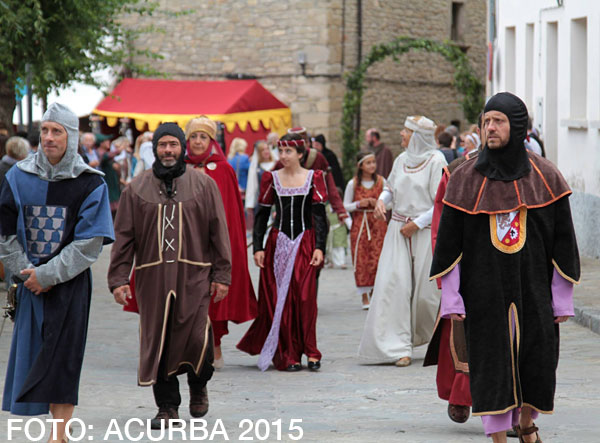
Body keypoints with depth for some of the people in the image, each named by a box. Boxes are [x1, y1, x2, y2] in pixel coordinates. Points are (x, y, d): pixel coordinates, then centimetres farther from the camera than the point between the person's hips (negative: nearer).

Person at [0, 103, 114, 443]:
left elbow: (89, 244, -10)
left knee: (63, 355, -7)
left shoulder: (90, 184, -6)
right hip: (32, 283, 3)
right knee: (34, 352, 6)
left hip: (71, 283, -3)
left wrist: (48, 275, -14)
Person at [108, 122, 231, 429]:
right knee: (156, 342, 0)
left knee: (196, 339, -10)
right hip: (152, 276, 1)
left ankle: (198, 386, 20)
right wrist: (118, 278, -1)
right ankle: (167, 406, 12)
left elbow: (219, 233, 7)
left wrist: (222, 275, 1)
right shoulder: (137, 189, 8)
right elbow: (123, 237, 7)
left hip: (194, 276, -1)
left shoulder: (204, 186, 7)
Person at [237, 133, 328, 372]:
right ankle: (288, 356, 4)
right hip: (278, 244, 1)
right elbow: (262, 215, 8)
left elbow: (320, 215, 1)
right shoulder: (271, 179, 6)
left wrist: (319, 247, -8)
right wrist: (258, 248, 0)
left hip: (305, 243, -1)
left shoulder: (314, 178, 3)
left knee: (306, 297, -9)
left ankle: (310, 352, 1)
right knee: (280, 300, -2)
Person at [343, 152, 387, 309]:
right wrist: (359, 204, -13)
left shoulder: (381, 181, 4)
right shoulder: (353, 184, 0)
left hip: (378, 223, 1)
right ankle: (364, 297, 4)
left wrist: (378, 203, -9)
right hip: (359, 224, -1)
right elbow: (345, 206, 5)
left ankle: (374, 293, 11)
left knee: (377, 258, -5)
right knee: (361, 260, -3)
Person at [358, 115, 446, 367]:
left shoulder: (436, 161, -8)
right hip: (398, 229, 5)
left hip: (425, 231, -5)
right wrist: (382, 200, 1)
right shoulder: (402, 160, 9)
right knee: (393, 283, -8)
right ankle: (398, 345, -8)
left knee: (424, 288, 1)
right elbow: (390, 187, 23)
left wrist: (417, 224, -14)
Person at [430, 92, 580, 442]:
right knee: (492, 361, -1)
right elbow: (449, 241, 1)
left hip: (533, 288, 1)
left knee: (538, 360, 4)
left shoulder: (545, 177, 0)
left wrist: (562, 299, -1)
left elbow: (563, 240, 3)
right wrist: (451, 299, -5)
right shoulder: (467, 178, 0)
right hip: (485, 289, 0)